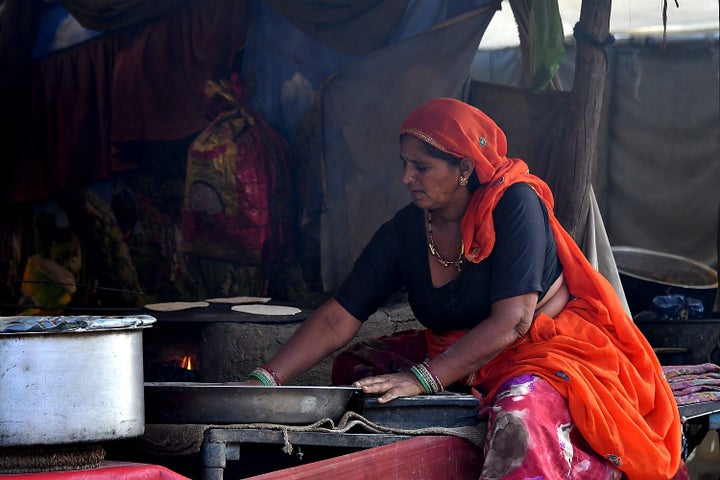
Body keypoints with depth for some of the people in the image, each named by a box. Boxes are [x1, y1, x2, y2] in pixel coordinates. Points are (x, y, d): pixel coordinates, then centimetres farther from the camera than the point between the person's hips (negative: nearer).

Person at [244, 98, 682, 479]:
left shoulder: (514, 205, -18)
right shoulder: (404, 231, -2)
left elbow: (512, 320, -25)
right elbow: (338, 320, -6)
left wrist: (421, 378, -32)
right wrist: (266, 380, -20)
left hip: (551, 345, -7)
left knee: (522, 408, -39)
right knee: (355, 365, -4)